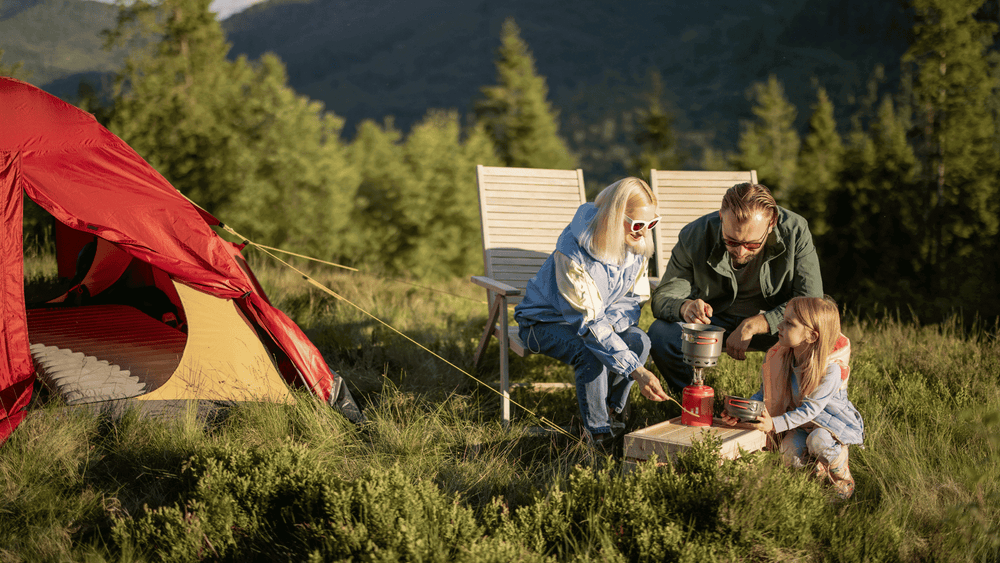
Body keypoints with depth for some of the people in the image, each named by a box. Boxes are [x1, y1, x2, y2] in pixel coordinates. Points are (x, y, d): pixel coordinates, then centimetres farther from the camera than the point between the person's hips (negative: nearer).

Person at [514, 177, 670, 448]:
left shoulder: (636, 244, -13)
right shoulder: (572, 252, -35)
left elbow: (634, 299, -3)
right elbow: (588, 321, -38)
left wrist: (606, 323, -28)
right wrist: (637, 371, -45)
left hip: (602, 317, 6)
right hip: (545, 321, -6)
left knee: (639, 341, -21)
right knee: (591, 353, -34)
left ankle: (613, 411, 1)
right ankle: (599, 433, -16)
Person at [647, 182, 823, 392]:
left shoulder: (795, 231, -24)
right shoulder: (694, 237, -22)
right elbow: (663, 297, -16)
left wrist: (752, 326, -33)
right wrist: (685, 307, -42)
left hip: (771, 323, -1)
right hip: (715, 320, 1)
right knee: (660, 334, -27)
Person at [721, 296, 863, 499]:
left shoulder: (831, 369, -28)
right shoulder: (779, 359, -10)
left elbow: (810, 410, -27)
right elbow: (765, 394, 0)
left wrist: (775, 424, -36)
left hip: (834, 423, -4)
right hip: (800, 422, 4)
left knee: (818, 440, -36)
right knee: (790, 457, -23)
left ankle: (839, 469, -4)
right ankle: (816, 460, 11)